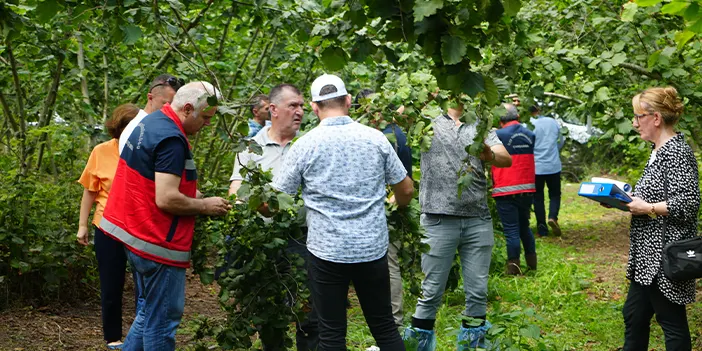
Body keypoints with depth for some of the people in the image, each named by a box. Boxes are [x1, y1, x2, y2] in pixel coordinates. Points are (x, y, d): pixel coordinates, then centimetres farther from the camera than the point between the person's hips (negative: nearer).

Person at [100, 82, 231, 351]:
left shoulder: (150, 122, 11)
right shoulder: (172, 139, -21)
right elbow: (166, 199, -26)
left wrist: (193, 194, 12)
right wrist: (205, 206, -11)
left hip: (134, 233, 10)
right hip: (157, 242, -10)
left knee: (149, 312, 20)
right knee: (163, 319, -1)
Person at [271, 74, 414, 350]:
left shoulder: (305, 145, -7)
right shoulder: (375, 139, 0)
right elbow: (406, 189, 9)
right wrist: (398, 206, 31)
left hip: (327, 250, -2)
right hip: (373, 248, 2)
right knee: (385, 327, 13)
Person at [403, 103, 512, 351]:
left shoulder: (480, 125, 12)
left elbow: (507, 159, 0)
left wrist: (489, 155, -21)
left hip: (478, 220, 3)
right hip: (439, 220, -3)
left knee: (477, 291, 8)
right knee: (432, 291, 3)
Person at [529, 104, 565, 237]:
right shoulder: (553, 122, 0)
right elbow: (561, 142, 12)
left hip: (536, 167, -2)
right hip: (553, 166, 2)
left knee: (538, 197, 9)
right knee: (555, 194, 13)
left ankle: (542, 228, 7)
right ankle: (553, 217, -13)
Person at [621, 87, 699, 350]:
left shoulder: (676, 152, -18)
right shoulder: (660, 150, 13)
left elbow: (688, 203, -25)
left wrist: (647, 208, -19)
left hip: (665, 256, -11)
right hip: (649, 255, 11)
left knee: (671, 320, 0)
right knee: (634, 315, 17)